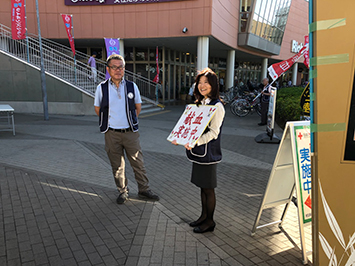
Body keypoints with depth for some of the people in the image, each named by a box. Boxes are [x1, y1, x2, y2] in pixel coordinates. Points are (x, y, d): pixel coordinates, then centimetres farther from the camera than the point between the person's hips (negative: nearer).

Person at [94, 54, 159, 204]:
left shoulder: (132, 86, 2)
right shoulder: (102, 88, -1)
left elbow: (138, 107, 13)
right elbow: (97, 109, 10)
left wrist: (131, 120, 8)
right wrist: (109, 121, 7)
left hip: (130, 132, 1)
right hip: (112, 134, 0)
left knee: (138, 163, 6)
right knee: (117, 166, 10)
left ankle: (144, 190, 22)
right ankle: (122, 192, 27)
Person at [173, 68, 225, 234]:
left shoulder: (217, 106, -13)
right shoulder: (199, 103, 14)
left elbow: (213, 132, -20)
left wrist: (195, 142, -31)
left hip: (209, 152, -8)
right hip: (198, 151, 8)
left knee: (208, 188, 4)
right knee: (202, 186, 17)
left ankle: (209, 221, 20)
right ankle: (204, 215, 33)